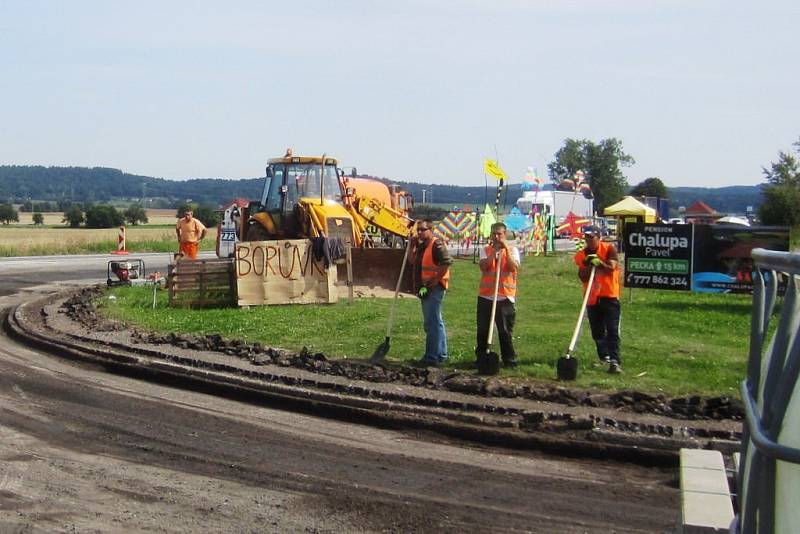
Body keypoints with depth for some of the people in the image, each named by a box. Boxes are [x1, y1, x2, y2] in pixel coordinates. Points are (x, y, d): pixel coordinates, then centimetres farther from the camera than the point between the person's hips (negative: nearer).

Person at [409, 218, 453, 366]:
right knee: (435, 322, 17)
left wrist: (436, 279, -20)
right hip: (424, 288, 10)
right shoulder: (421, 246, 15)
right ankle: (441, 354, 26)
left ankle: (432, 357, -8)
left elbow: (447, 262, -23)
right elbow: (411, 261, 17)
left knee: (432, 322, -10)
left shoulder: (437, 245, -14)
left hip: (434, 288, -10)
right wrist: (413, 246, 6)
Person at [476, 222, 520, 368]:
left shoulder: (512, 250, 4)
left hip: (505, 297, -2)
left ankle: (509, 359, 9)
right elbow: (484, 266, -10)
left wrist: (506, 249, -15)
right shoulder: (486, 250, 8)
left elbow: (515, 267, -14)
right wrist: (495, 251, -12)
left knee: (505, 331, 0)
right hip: (485, 296, 2)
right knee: (482, 330, 7)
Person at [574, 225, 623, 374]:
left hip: (609, 296, -4)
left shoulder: (609, 249, -7)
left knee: (612, 330, -11)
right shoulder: (582, 254, 3)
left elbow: (612, 268, -17)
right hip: (592, 298, 4)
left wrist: (600, 263, -31)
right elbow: (583, 277, -2)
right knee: (597, 331, 12)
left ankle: (615, 361, -18)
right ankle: (604, 357, 31)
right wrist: (589, 266, -18)